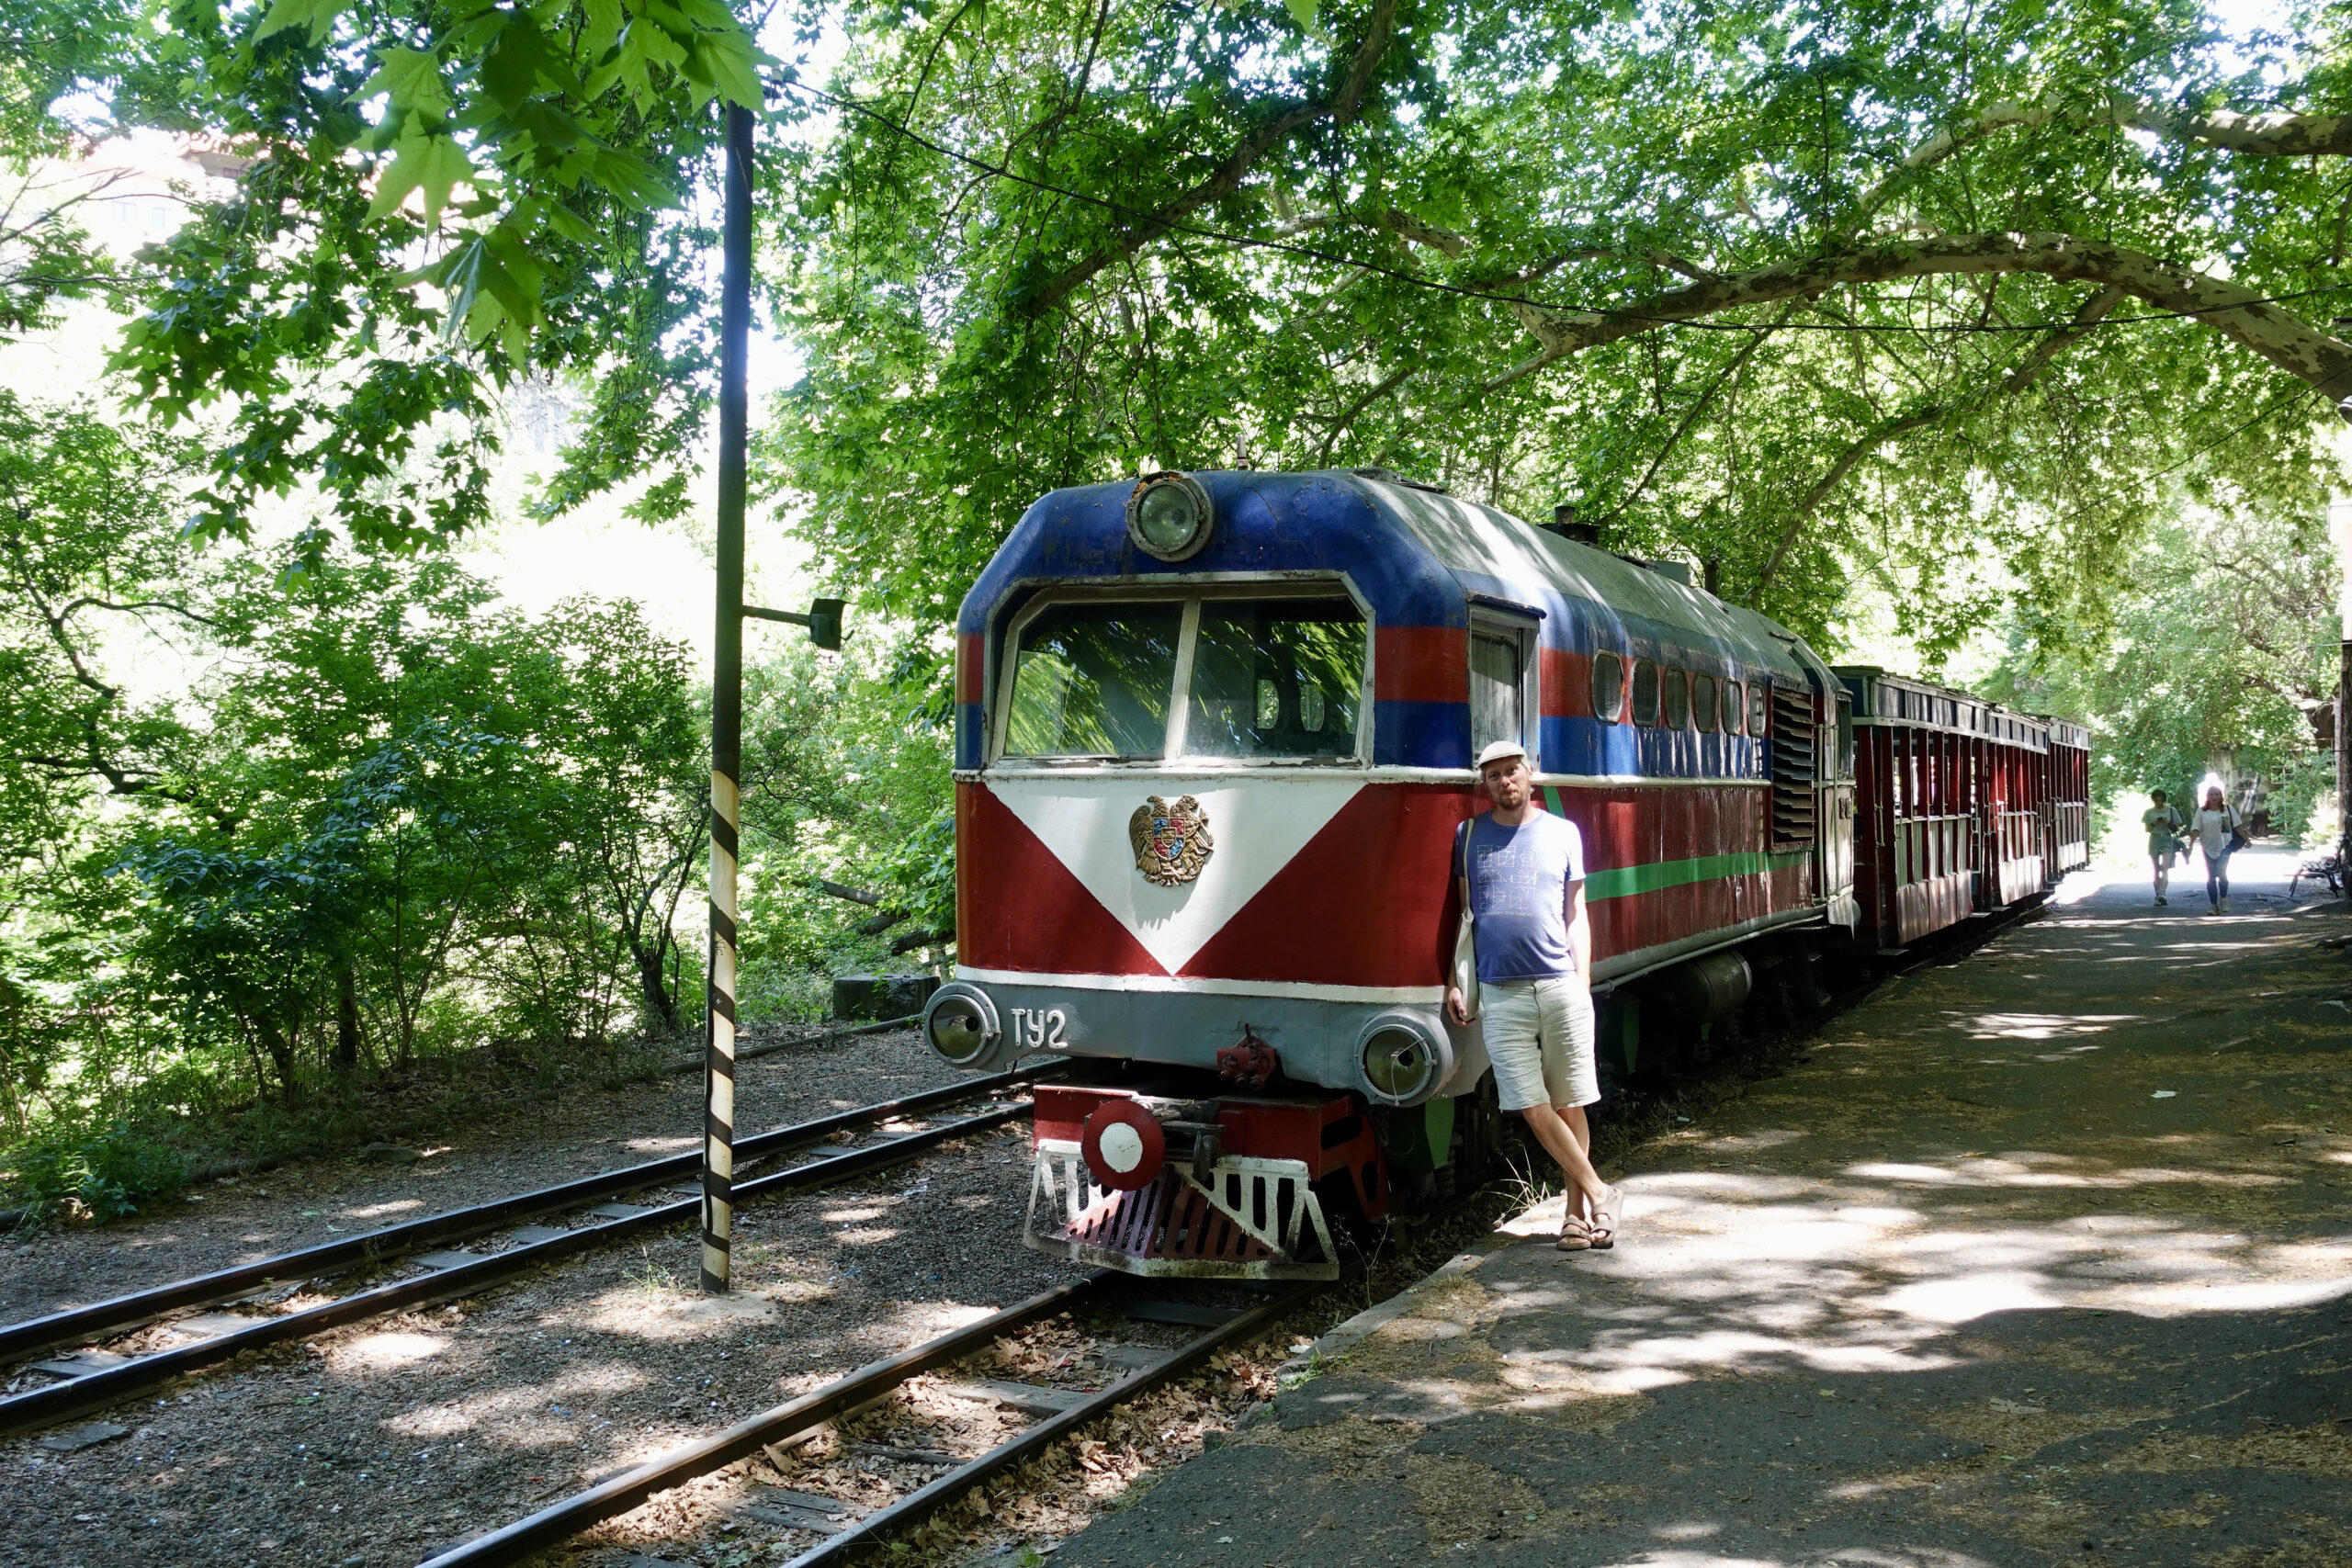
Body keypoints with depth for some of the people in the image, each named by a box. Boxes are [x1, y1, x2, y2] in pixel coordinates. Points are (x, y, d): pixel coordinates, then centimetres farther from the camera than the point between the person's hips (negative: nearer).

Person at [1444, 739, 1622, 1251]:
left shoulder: (1563, 833, 8)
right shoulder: (1469, 837, 8)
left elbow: (1576, 918, 10)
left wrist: (1583, 987, 2)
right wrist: (1453, 982, 4)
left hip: (1561, 985, 0)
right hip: (1500, 994, 0)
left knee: (1569, 1105, 4)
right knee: (1533, 1108, -4)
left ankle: (1577, 1212, 15)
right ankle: (1600, 1195, 8)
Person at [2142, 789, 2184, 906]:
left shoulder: (2171, 811, 5)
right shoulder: (2149, 812, 7)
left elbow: (2177, 828, 9)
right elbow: (2146, 829, 10)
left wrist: (2169, 824, -11)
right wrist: (2154, 824, -9)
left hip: (2167, 840, -2)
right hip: (2154, 840, 2)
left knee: (2165, 867, -18)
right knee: (2156, 869, 4)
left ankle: (2162, 893, -29)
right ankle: (2158, 895, 6)